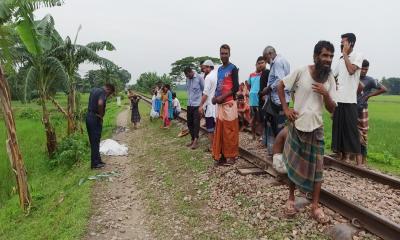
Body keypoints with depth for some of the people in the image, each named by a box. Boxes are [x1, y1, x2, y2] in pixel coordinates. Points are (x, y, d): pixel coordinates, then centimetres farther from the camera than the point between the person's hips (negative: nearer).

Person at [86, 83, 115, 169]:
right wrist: (101, 116, -17)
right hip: (95, 119, -9)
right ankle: (95, 163, 5)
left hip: (89, 117, 9)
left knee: (93, 141, 14)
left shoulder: (94, 90, 15)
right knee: (95, 142, -1)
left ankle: (97, 160, 24)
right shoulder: (103, 92, -13)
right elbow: (100, 103, -32)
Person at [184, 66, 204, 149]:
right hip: (189, 104, 6)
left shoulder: (199, 78, -10)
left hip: (197, 104, -6)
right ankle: (192, 139, 22)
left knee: (196, 123, -5)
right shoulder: (187, 79, 7)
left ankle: (195, 141, 0)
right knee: (189, 123, 10)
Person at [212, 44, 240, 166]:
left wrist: (222, 97, -15)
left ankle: (231, 155, 7)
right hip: (220, 104, 7)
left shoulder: (233, 68, -4)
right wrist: (215, 97, 6)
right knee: (219, 130, 8)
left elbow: (236, 87, -11)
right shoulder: (219, 69, 17)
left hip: (229, 103, -7)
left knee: (230, 131, -2)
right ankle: (221, 155, 16)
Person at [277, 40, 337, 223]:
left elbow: (332, 109, 0)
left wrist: (325, 93, -19)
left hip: (316, 128, 2)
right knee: (293, 164, 10)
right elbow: (280, 86, 0)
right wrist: (286, 109, -8)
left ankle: (315, 206, 13)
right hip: (296, 125, -2)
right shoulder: (301, 72, -9)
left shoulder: (330, 79, 0)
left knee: (317, 167, 2)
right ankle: (291, 199, 27)